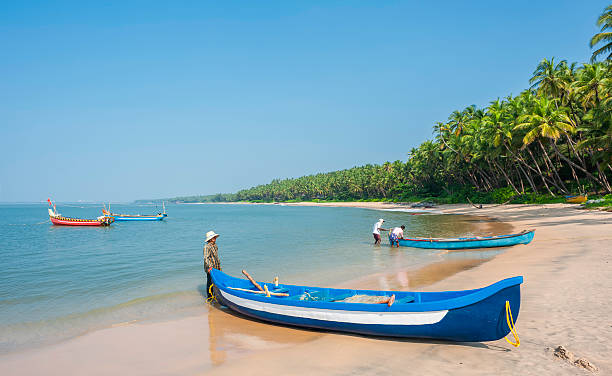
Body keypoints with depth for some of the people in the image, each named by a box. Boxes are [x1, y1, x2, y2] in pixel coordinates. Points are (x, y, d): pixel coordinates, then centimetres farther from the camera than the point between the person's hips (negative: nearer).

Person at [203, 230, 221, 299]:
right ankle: (209, 297, 10)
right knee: (210, 282, 0)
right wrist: (209, 266, -34)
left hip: (216, 267, 8)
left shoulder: (215, 245, 11)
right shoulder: (207, 246, -15)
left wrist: (219, 266, 22)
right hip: (210, 268, -8)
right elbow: (206, 258, -23)